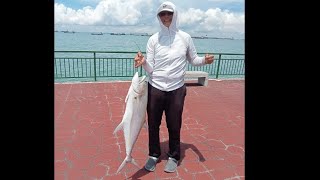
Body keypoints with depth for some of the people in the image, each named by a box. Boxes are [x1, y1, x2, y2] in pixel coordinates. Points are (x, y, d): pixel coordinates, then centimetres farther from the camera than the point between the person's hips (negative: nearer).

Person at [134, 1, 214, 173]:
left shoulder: (185, 37, 0)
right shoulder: (153, 39, -2)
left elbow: (193, 59, 10)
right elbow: (150, 69, -5)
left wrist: (204, 60, -12)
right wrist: (143, 62, -26)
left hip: (176, 90, 0)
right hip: (155, 88, 1)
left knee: (174, 126, 10)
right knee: (153, 125, 12)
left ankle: (173, 157, 33)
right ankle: (154, 155, 34)